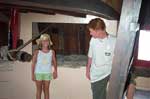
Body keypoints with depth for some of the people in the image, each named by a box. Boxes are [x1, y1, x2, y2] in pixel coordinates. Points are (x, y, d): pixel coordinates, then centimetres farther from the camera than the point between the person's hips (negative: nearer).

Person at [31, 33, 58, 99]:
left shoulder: (52, 52, -1)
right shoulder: (37, 52, -6)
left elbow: (54, 62, 7)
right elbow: (33, 63, -4)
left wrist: (55, 71, -5)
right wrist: (32, 74, -8)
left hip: (47, 74, 1)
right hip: (38, 73, -1)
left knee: (46, 90, 6)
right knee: (39, 90, 7)